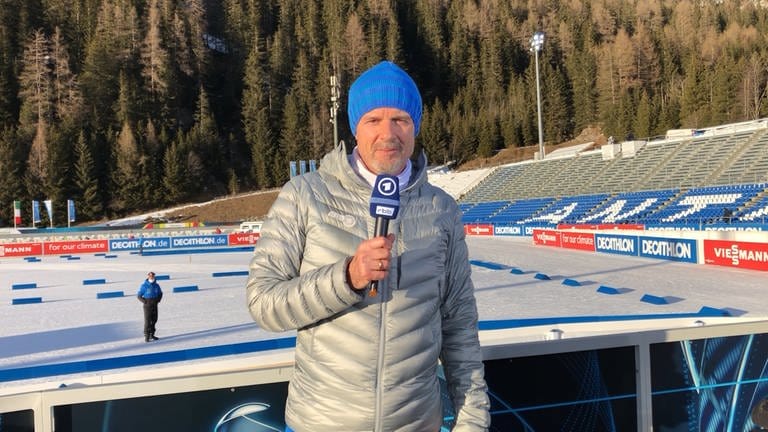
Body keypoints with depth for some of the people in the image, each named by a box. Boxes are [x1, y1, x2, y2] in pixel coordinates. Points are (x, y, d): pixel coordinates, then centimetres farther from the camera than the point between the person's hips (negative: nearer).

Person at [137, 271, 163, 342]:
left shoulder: (156, 285, 5)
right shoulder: (144, 286, -8)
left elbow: (160, 293, 20)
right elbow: (139, 296, -5)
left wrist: (158, 300, 5)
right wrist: (145, 302, -14)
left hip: (155, 305, 5)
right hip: (147, 306, -5)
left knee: (154, 320, 10)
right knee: (147, 321, -7)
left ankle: (151, 335, 21)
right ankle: (146, 337, -3)